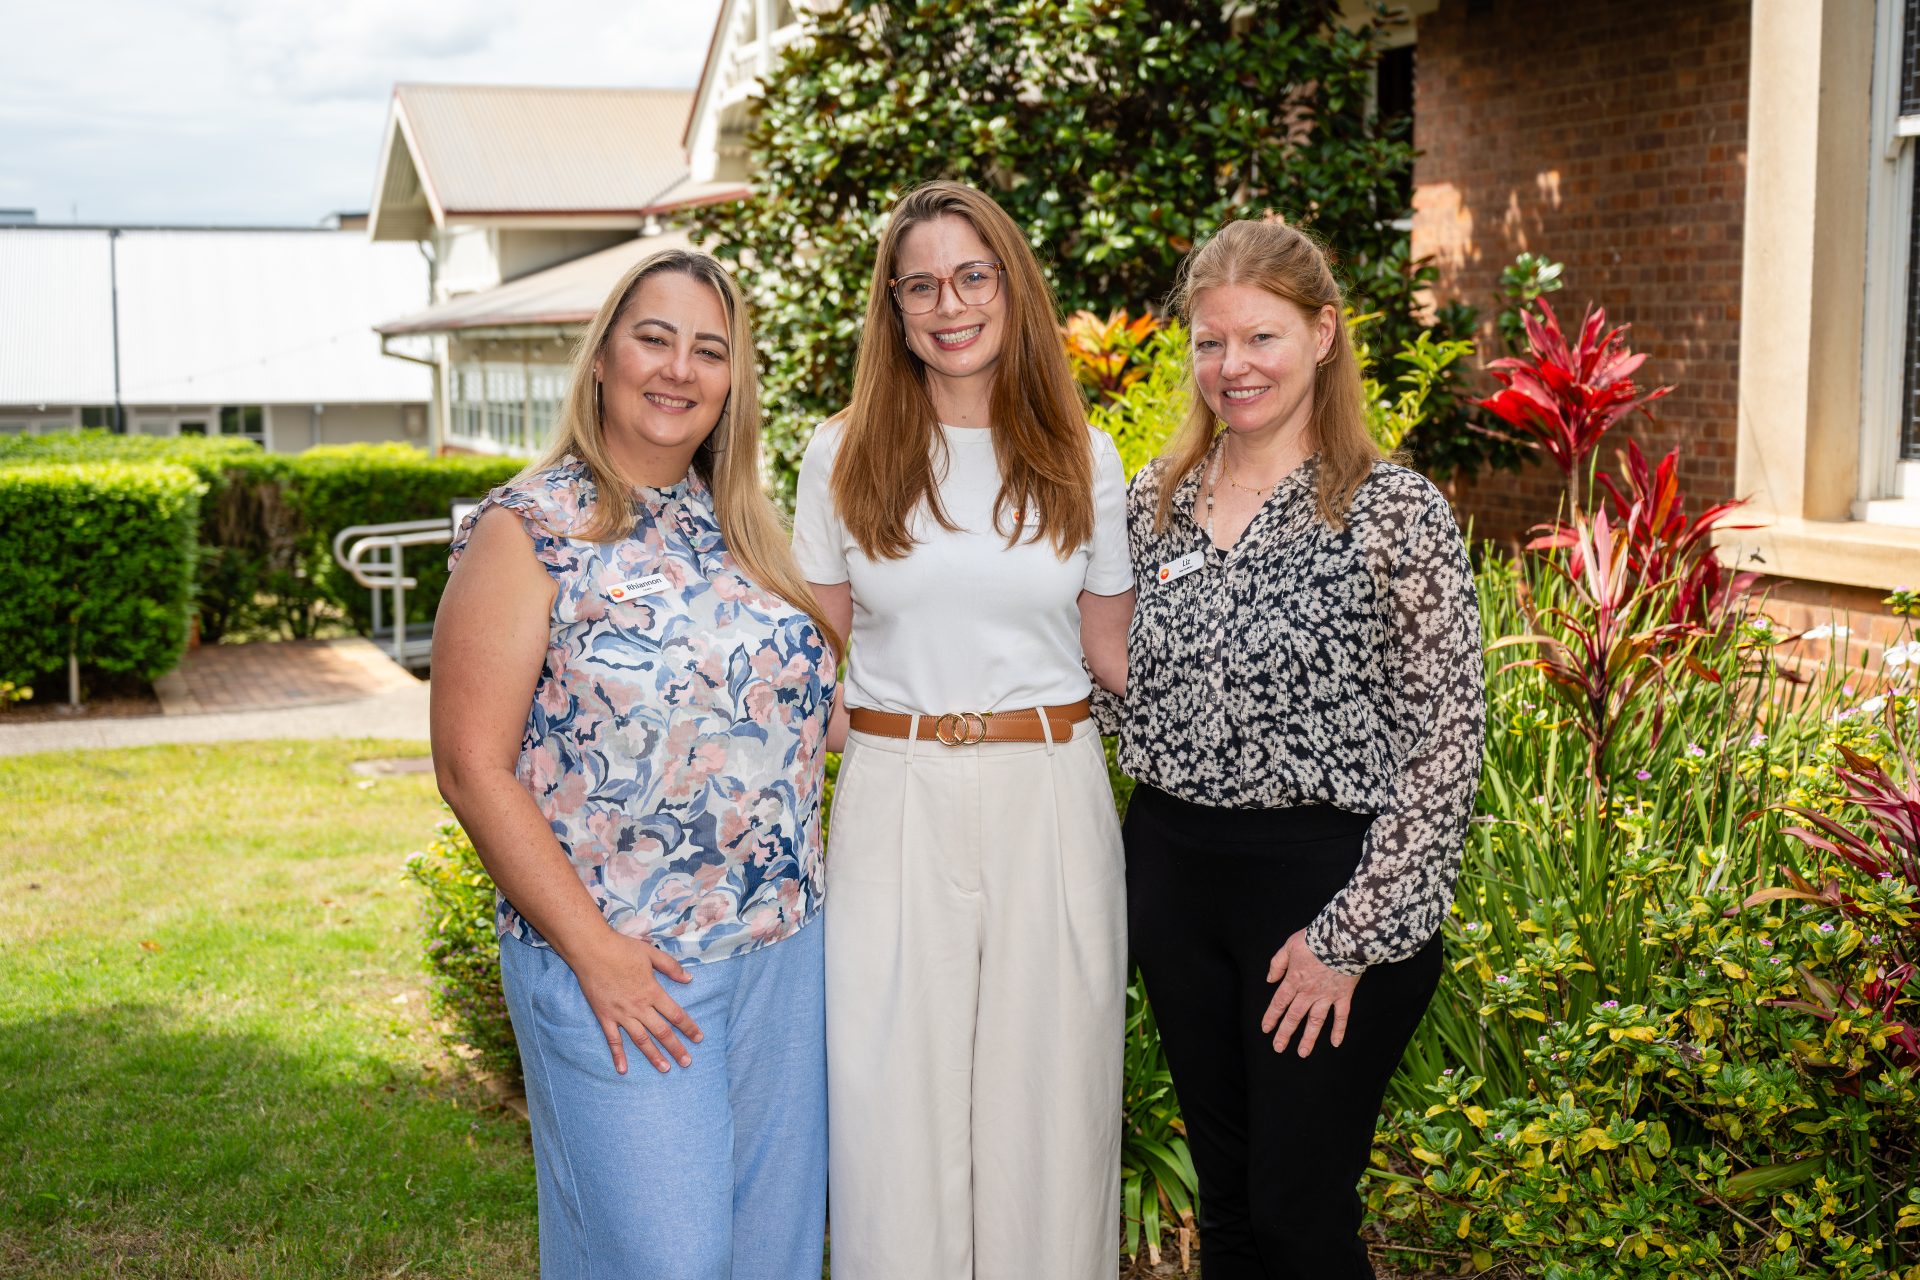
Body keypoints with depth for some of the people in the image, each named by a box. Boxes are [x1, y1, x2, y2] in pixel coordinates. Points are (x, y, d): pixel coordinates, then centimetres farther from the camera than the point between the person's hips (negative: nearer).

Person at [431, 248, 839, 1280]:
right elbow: (473, 768, -12)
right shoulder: (527, 531, -8)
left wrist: (798, 893, 9)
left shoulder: (740, 526, 10)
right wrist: (592, 947, -16)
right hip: (617, 964, -6)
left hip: (784, 952, 6)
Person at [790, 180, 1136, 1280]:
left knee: (1046, 1100, 7)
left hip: (1051, 801, 1)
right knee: (893, 1108, 2)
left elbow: (1115, 651, 12)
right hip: (895, 805, -1)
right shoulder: (846, 457, 4)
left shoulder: (1085, 461, 6)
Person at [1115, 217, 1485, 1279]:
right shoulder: (1154, 504, 6)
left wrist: (1353, 935, -14)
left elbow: (1444, 744, -12)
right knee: (1224, 1195, 16)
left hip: (1326, 880, -5)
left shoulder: (1395, 514, -10)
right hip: (1174, 872, 5)